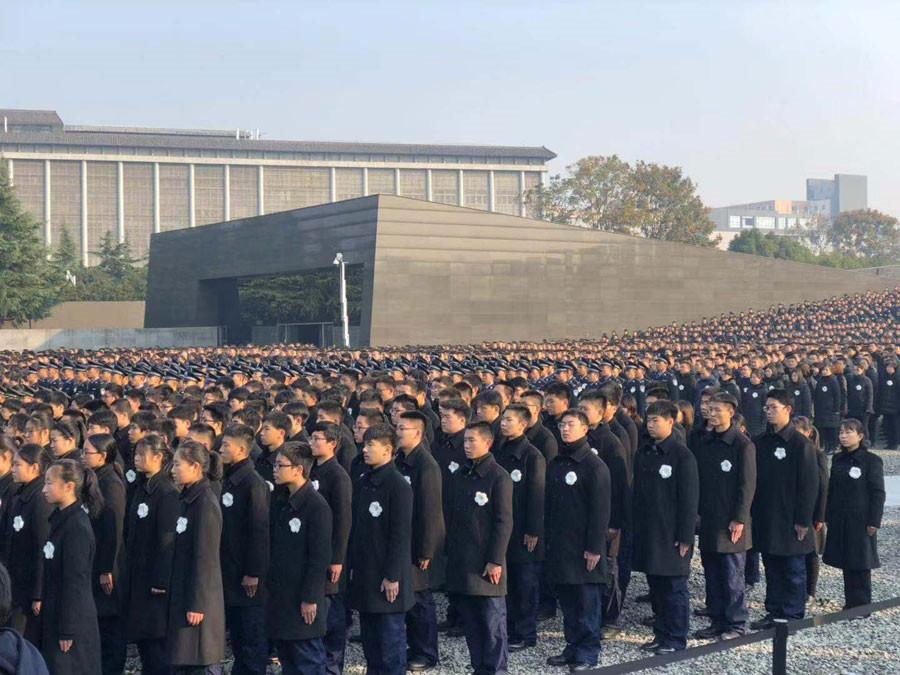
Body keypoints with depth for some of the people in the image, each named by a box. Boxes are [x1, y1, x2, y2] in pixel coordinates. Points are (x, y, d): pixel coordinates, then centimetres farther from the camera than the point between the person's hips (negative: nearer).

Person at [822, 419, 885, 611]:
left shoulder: (872, 461, -6)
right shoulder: (838, 460, 10)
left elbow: (878, 493, -7)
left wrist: (874, 521, -11)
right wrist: (827, 516, 9)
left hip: (860, 521, -5)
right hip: (839, 521, 5)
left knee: (860, 564, -2)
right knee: (846, 563, 8)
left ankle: (862, 605, 5)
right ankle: (851, 603, 15)